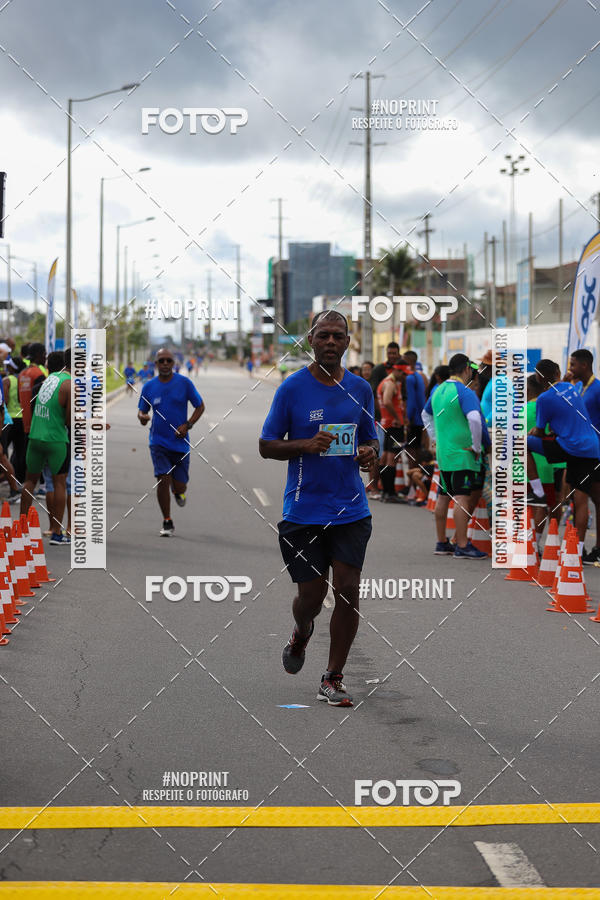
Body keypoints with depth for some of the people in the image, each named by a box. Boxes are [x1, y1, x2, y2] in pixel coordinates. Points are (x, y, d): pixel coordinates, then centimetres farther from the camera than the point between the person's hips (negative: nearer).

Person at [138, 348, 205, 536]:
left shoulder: (184, 383, -3)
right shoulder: (149, 387, 2)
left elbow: (200, 407, 4)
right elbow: (142, 410, 11)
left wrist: (187, 425, -11)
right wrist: (142, 417, -14)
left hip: (180, 442, 0)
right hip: (158, 442, 0)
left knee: (179, 487, 3)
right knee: (163, 479, -15)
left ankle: (178, 492, 43)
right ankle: (167, 523, -2)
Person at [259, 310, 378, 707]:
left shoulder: (361, 388, 7)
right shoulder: (292, 388, -3)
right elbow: (266, 446, 0)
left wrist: (369, 452, -6)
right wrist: (306, 445, -18)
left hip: (351, 508, 2)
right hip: (304, 509, -2)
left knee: (348, 590, -6)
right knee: (311, 595, 0)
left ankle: (333, 679, 7)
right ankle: (301, 637, 37)